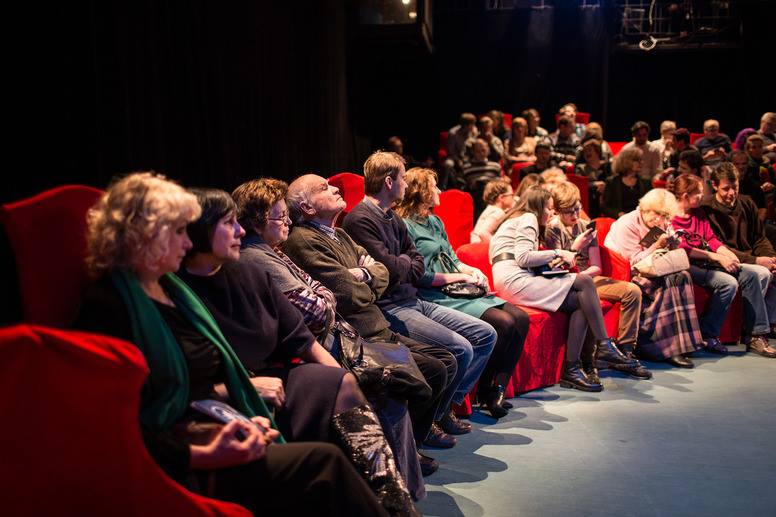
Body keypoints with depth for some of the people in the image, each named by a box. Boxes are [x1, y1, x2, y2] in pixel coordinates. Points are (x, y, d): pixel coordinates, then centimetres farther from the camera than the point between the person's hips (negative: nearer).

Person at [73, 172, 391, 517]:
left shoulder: (171, 288, 16)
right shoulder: (107, 307, -11)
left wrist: (241, 419, 1)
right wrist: (204, 457, -25)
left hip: (217, 432, 8)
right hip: (179, 466, -7)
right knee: (322, 463, -22)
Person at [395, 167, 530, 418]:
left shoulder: (434, 221, 21)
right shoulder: (404, 226, -8)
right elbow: (419, 276, -14)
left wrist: (472, 270, 2)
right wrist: (461, 277, -9)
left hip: (457, 292, 9)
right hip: (434, 296, -9)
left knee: (520, 318, -8)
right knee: (504, 323, -24)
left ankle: (499, 388, -7)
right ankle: (485, 391, -7)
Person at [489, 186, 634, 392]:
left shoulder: (520, 219, 32)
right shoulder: (528, 218, 2)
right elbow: (523, 258, -13)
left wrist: (550, 261, 10)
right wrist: (557, 253, -6)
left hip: (521, 280, 10)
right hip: (515, 280, -10)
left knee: (581, 302, -6)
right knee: (584, 282, -17)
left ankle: (572, 368, -15)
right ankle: (604, 345, -13)